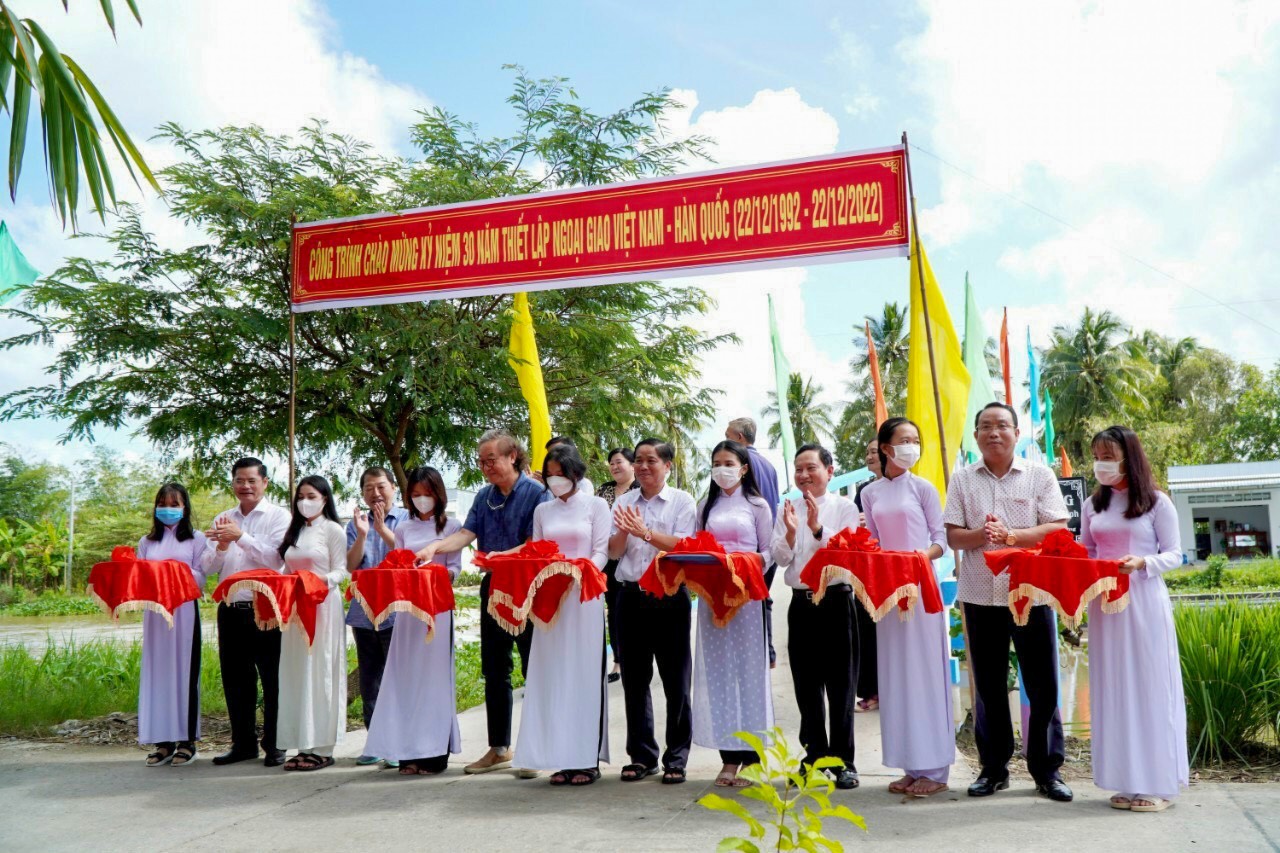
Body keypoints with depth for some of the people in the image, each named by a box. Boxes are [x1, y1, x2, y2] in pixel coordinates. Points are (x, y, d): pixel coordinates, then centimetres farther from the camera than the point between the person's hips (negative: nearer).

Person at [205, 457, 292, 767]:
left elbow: (275, 558, -14)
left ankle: (274, 745, 11)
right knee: (235, 680, 12)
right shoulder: (222, 520, 14)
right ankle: (243, 743, 24)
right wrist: (222, 546, -13)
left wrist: (240, 537, -21)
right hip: (231, 611, 5)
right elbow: (210, 566, 7)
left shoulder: (278, 516, -1)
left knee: (273, 680, 1)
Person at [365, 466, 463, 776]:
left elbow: (454, 568, -1)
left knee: (434, 675, -2)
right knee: (406, 675, 2)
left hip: (438, 605, -3)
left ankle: (435, 752, 2)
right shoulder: (403, 528, 14)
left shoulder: (450, 526, 5)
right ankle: (410, 751, 7)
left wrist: (437, 577, -20)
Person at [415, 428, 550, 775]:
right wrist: (436, 546, -17)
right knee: (494, 671, 13)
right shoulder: (484, 496, 11)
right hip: (493, 590, 7)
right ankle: (499, 748, 26)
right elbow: (467, 532, 0)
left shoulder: (536, 493, -9)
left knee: (534, 671, 1)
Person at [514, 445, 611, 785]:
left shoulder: (596, 505, 5)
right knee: (553, 676, 3)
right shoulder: (542, 511, 15)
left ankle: (588, 759, 2)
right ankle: (562, 758, 9)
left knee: (583, 673, -3)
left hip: (584, 595, -4)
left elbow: (602, 552, -2)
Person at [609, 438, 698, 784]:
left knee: (675, 680, 3)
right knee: (635, 680, 10)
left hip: (670, 596, -3)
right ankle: (641, 755, 21)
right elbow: (613, 551, 6)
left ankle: (676, 758, 14)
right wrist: (624, 531, -13)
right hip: (632, 597, 4)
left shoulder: (682, 501, 1)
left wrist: (645, 532, -19)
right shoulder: (623, 502, 11)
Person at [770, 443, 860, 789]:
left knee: (840, 684, 3)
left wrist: (817, 528, -23)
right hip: (801, 603, 3)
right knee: (806, 684, 11)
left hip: (836, 601, -3)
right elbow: (780, 558, 1)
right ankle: (815, 755, 24)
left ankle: (843, 761, 12)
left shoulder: (844, 507, -1)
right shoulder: (788, 510, 8)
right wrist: (791, 532, -17)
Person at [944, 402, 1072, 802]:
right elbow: (952, 535, 3)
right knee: (988, 687, 9)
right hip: (980, 596, 2)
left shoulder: (1039, 475, 4)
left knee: (1043, 686, 2)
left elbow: (1058, 529, -5)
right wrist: (978, 536, -18)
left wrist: (1011, 536, -18)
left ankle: (1048, 770, 15)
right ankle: (993, 768, 20)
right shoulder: (962, 478, 8)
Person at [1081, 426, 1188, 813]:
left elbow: (1174, 554, -3)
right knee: (1113, 688, 6)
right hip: (1104, 603, 4)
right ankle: (1128, 780, 16)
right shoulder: (1092, 506, 10)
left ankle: (1157, 783, 10)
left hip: (1144, 602, -4)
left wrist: (1143, 562, -20)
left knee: (1148, 687, 0)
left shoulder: (1157, 503, -3)